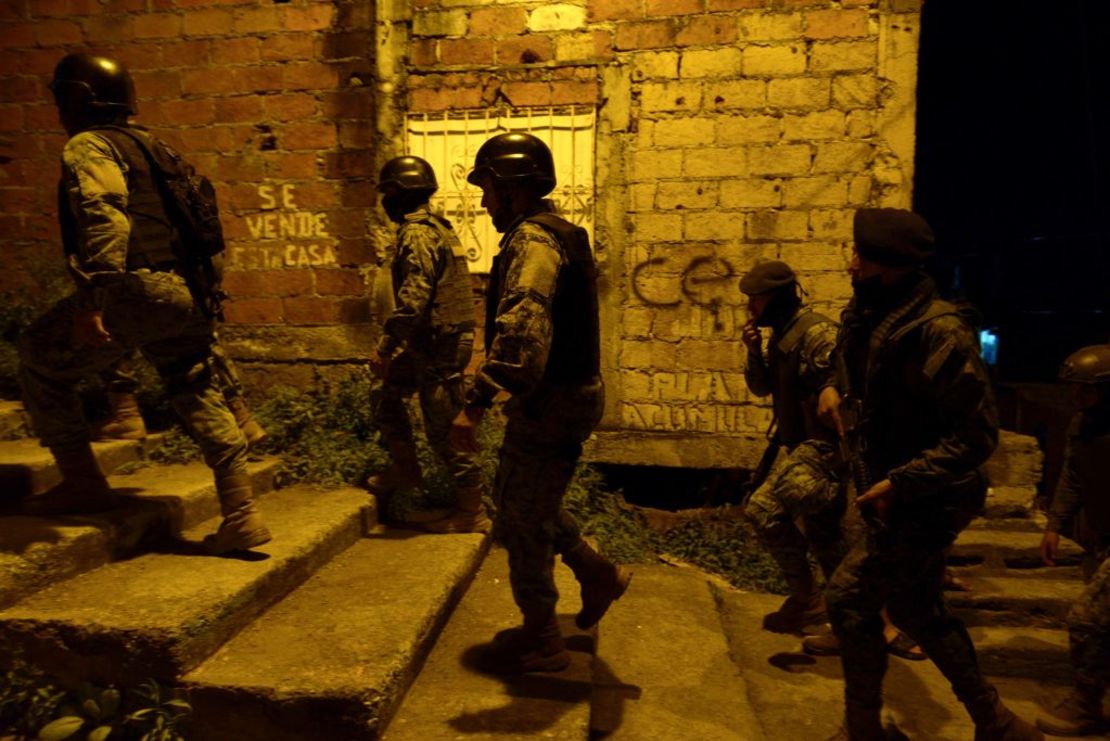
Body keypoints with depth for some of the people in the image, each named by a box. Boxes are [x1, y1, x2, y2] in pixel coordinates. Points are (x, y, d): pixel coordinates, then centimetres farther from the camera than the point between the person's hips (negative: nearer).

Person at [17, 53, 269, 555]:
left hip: (137, 291, -8)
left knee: (41, 360, 12)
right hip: (185, 294, 8)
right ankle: (242, 516, 12)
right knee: (198, 396, 12)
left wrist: (92, 300, -25)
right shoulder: (145, 143, 24)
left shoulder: (88, 146, -2)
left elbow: (105, 217, -19)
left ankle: (82, 483, 14)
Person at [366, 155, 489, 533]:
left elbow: (413, 299, -26)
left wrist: (384, 348, -21)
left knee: (443, 429, -2)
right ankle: (405, 469, 34)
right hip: (435, 341, 10)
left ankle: (472, 512, 8)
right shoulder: (437, 227, 16)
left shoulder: (417, 233, -15)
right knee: (389, 391, 22)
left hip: (440, 345, -10)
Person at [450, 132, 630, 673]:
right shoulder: (558, 234, 15)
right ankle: (599, 575, 33)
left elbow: (521, 327, -36)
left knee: (521, 518, 4)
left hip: (551, 404, -10)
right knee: (519, 498, 23)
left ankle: (541, 642, 21)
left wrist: (475, 404, -39)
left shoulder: (532, 239, -18)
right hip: (565, 394, 10)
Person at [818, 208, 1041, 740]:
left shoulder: (937, 332, -25)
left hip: (924, 501, -9)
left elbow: (978, 433, -23)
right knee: (914, 608, 19)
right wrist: (834, 389, 2)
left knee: (848, 597, -1)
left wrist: (900, 484, -26)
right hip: (894, 493, 9)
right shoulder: (866, 315, 0)